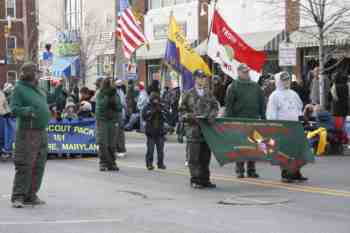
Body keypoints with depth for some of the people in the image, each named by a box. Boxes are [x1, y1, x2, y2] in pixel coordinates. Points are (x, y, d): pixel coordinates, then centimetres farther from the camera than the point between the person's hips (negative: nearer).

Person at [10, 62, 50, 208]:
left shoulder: (36, 89, 17)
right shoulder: (19, 88, -6)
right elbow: (14, 108, -15)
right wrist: (28, 111, -28)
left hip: (41, 132, 8)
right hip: (27, 132, -8)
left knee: (38, 166, 9)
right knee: (24, 165, -10)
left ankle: (31, 195, 15)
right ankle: (18, 197, -9)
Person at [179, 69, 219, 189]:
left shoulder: (209, 94, 13)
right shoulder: (189, 94, 2)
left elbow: (215, 107, 12)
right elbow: (182, 111, 3)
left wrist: (212, 115, -8)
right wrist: (191, 116, -14)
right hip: (193, 129, -4)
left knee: (205, 157, 9)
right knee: (194, 157, -4)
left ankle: (205, 179, 16)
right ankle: (195, 180, 1)